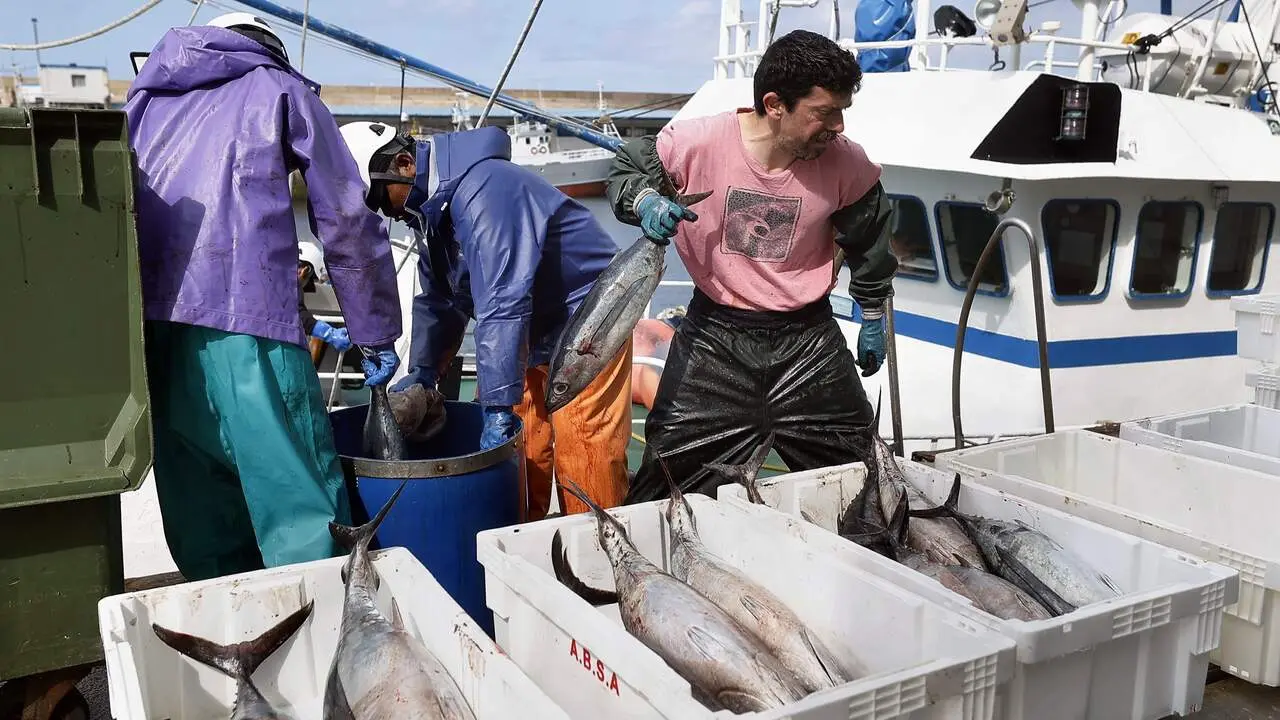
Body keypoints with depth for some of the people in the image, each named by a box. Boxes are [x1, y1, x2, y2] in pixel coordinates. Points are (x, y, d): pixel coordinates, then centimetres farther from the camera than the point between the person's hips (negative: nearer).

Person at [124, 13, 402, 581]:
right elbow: (347, 222, 11)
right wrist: (377, 336, 16)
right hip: (241, 310, -5)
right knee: (299, 499, -4)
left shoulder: (148, 96, 30)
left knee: (198, 507, 11)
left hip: (144, 318, 5)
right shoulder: (280, 89, 18)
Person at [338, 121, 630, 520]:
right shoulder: (430, 204, 6)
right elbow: (437, 300, 17)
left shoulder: (480, 191, -27)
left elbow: (502, 304, -32)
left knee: (583, 453, -11)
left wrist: (498, 406, -31)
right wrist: (421, 374, 14)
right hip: (530, 329, 9)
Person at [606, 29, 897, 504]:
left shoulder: (847, 163, -11)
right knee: (672, 477, 1)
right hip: (715, 335, -1)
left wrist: (873, 318, 17)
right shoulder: (699, 142, -18)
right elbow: (625, 170, 0)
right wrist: (644, 202, -23)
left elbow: (869, 246, 8)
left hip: (807, 336, 2)